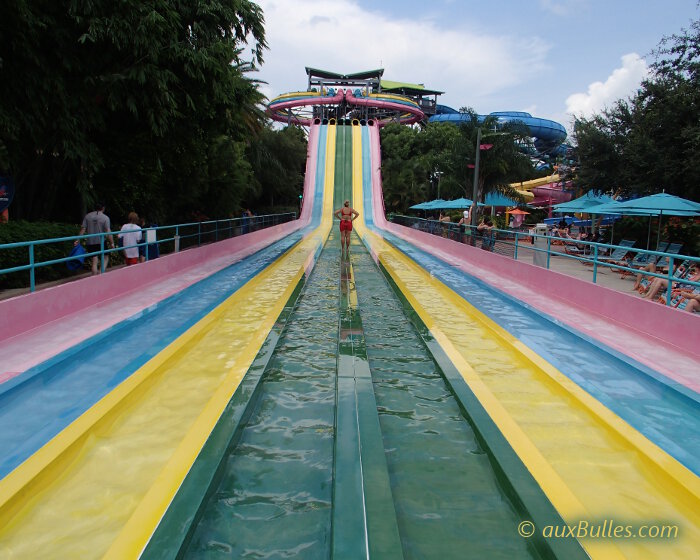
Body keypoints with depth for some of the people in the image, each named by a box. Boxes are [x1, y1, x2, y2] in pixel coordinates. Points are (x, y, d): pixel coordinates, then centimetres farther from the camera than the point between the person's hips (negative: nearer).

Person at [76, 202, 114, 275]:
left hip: (90, 242, 3)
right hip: (101, 242, -3)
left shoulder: (87, 216, 5)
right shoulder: (105, 217, -6)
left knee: (94, 261, 8)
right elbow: (108, 232, -13)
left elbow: (83, 229, 1)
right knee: (106, 257, 13)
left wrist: (78, 240, 6)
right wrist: (112, 243, -8)